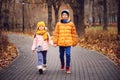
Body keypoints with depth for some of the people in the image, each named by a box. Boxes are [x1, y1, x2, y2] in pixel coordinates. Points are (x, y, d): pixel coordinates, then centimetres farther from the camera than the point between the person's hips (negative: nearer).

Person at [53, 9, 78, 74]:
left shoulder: (71, 24, 1)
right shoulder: (58, 24, 2)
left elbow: (74, 33, 6)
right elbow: (56, 33, 3)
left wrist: (74, 42, 7)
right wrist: (55, 42, -2)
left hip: (68, 43, -1)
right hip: (61, 42, 1)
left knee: (68, 55, -10)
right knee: (61, 55, 13)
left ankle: (67, 68, 0)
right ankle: (62, 64, 39)